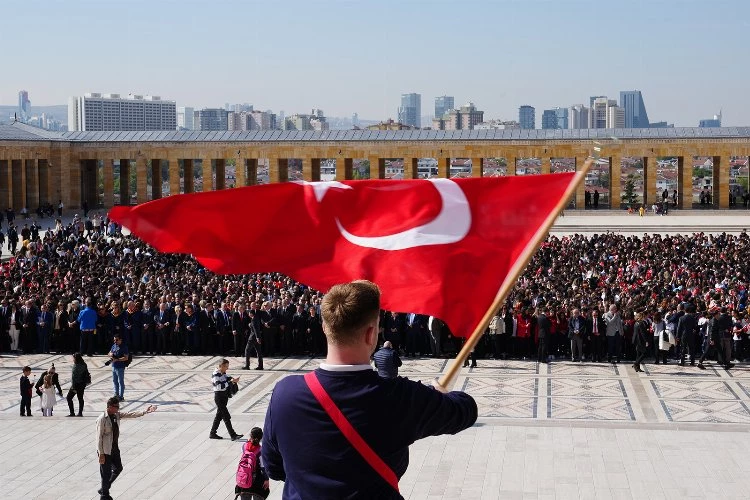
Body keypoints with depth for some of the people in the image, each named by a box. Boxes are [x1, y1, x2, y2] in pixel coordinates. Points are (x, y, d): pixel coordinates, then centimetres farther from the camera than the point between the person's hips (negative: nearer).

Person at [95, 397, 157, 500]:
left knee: (118, 468, 20)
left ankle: (104, 489, 36)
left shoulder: (117, 415, 1)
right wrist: (101, 454, -20)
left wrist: (144, 412, -10)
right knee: (106, 474, 3)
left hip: (115, 448, 9)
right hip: (105, 451, -9)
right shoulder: (102, 419, -22)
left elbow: (130, 414, 2)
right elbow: (99, 437, -20)